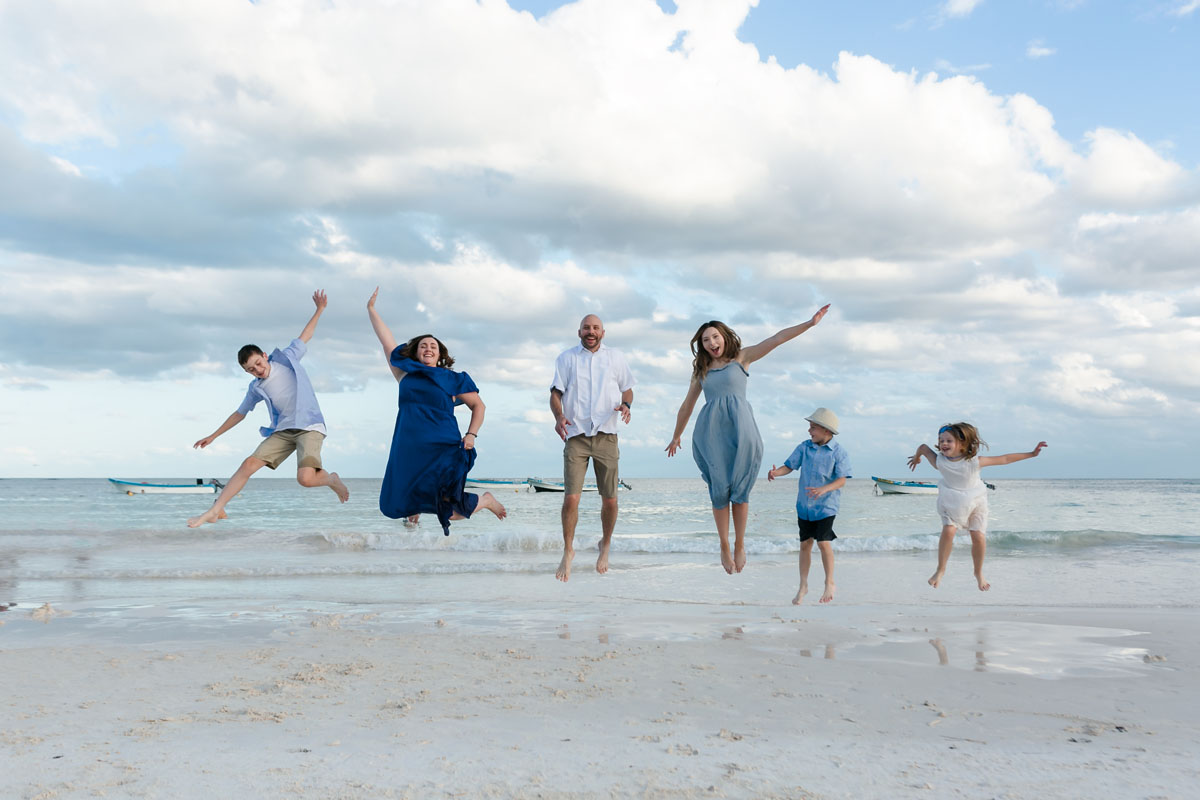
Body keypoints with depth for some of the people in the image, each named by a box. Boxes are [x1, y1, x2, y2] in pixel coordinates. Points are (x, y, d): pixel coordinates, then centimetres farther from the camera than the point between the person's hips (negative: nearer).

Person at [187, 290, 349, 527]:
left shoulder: (287, 359, 1)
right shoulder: (256, 388, 8)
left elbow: (304, 337, 14)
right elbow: (239, 414, 22)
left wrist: (320, 309, 11)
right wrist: (213, 436, 25)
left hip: (310, 426, -4)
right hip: (283, 430, 5)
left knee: (305, 478, -25)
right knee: (248, 465, -8)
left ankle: (331, 479, 8)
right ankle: (215, 510, -1)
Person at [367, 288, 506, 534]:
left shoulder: (452, 379, 5)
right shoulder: (406, 373, 11)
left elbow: (478, 406, 10)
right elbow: (385, 339, 18)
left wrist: (471, 434, -4)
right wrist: (371, 308, 21)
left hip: (443, 450, -3)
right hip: (410, 451, 3)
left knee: (452, 512, -11)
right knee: (398, 506, 3)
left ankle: (485, 500, 22)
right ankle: (416, 505, 42)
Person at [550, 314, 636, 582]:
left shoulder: (615, 357, 14)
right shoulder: (566, 358, 10)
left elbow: (627, 388, 19)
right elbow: (556, 392, 5)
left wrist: (626, 404, -4)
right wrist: (558, 416, -14)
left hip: (606, 435, 1)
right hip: (576, 435, -1)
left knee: (609, 499, 2)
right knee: (570, 497, -10)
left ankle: (605, 545, 27)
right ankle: (568, 551, 7)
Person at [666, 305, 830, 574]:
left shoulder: (742, 357, 10)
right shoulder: (701, 370, 18)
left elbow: (778, 338, 2)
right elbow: (687, 406, 25)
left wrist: (810, 322, -6)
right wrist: (676, 437, 31)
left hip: (740, 429, -2)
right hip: (710, 431, 2)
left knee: (739, 489, -1)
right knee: (720, 489, -1)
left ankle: (740, 545, 12)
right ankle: (724, 547, 9)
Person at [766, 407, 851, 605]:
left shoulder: (838, 452, -9)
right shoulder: (804, 447, 1)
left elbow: (841, 480, -14)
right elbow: (789, 466, 0)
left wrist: (823, 489, -31)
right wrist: (776, 472, -22)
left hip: (826, 505, -4)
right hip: (804, 504, 4)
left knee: (823, 541, -14)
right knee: (805, 544, 9)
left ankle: (829, 583, 5)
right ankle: (803, 586, 22)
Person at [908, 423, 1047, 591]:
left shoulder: (974, 462, -24)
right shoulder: (939, 462, -21)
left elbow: (1005, 459, -17)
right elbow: (923, 447, -3)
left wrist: (1031, 454, -15)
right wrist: (916, 457, 19)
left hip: (975, 501, 0)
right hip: (951, 502, 0)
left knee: (978, 538, -6)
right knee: (948, 531, -21)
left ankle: (978, 573, 18)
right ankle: (941, 570, -5)